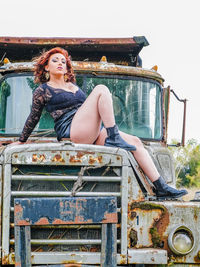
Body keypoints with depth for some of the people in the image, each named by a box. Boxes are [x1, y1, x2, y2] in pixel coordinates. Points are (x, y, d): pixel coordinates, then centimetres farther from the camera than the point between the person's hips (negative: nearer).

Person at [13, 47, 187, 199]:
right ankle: (114, 139, -28)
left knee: (135, 142, -8)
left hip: (91, 134, 8)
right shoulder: (43, 90, 7)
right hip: (71, 132, -8)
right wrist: (21, 142, 17)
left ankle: (161, 187, -14)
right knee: (102, 89, -21)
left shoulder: (73, 85, 29)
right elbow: (33, 118, 13)